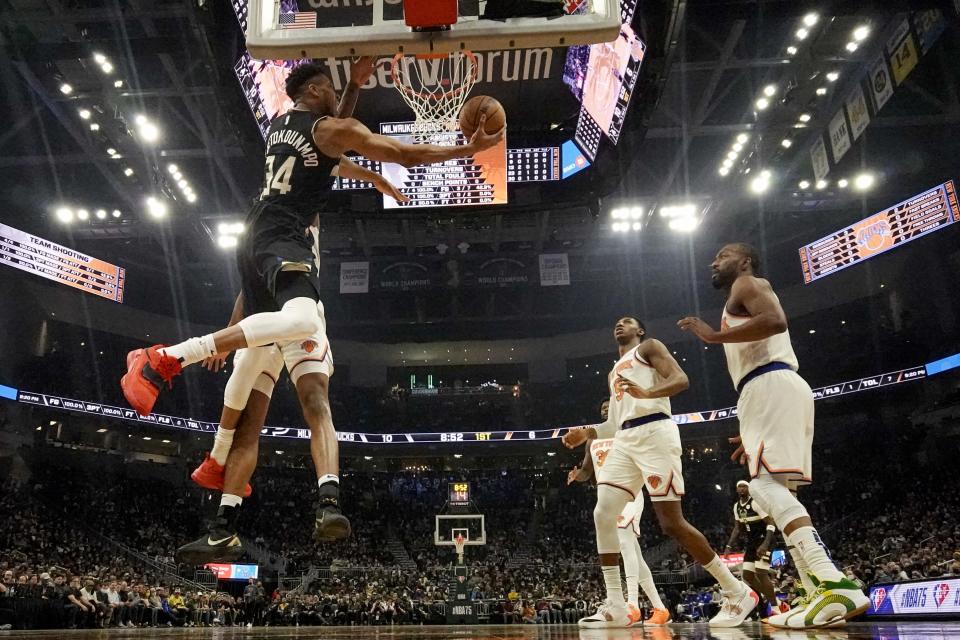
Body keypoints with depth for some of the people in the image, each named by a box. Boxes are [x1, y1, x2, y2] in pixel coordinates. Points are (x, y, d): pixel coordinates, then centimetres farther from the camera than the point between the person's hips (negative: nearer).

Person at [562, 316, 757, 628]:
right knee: (603, 515, -7)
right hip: (624, 441, 8)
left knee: (672, 523, -11)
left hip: (654, 433, -8)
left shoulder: (649, 346, 8)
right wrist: (586, 432, 15)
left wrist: (647, 392, -28)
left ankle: (738, 593, 3)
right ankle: (615, 607, -3)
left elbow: (681, 379, -9)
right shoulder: (613, 373, 31)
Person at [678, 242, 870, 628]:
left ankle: (837, 585, -31)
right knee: (775, 488, 7)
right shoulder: (743, 302, 32)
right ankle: (819, 595, 3)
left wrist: (713, 336, -12)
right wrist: (753, 433, 28)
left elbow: (776, 320, -18)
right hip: (774, 390, 10)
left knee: (766, 485, -20)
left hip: (771, 386, -10)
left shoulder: (748, 284, 5)